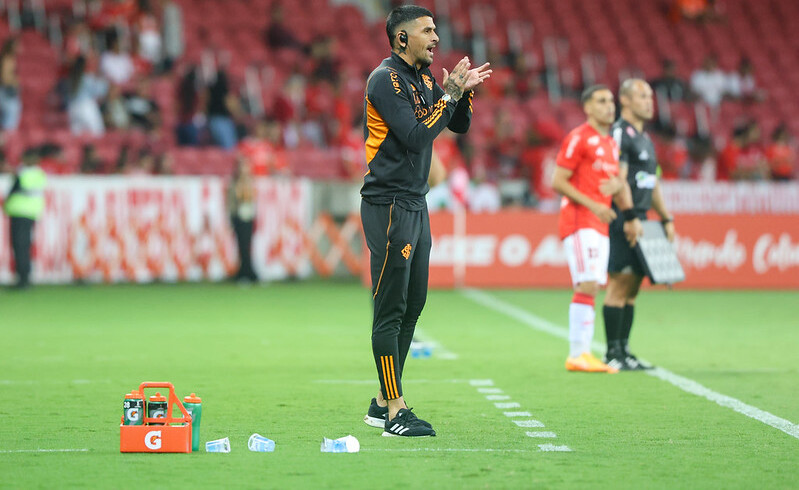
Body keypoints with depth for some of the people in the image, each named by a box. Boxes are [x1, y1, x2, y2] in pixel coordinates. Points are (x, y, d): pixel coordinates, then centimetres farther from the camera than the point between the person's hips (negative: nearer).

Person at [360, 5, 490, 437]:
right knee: (390, 310, -8)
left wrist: (464, 91, 0)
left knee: (412, 305, 12)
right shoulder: (386, 79, -13)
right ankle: (395, 413, -8)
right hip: (389, 206, -10)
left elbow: (459, 126, 17)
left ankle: (383, 404, 19)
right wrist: (449, 94, -17)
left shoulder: (424, 80, 14)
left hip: (416, 205, 10)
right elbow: (415, 137, -22)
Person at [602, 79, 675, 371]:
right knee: (620, 283, -9)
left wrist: (666, 218, 19)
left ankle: (624, 352, 13)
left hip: (639, 221, 9)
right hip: (623, 220, -9)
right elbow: (619, 180, -17)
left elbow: (652, 183, 25)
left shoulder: (645, 138, 20)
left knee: (632, 288, 9)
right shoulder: (620, 133, -10)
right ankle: (613, 354, -7)